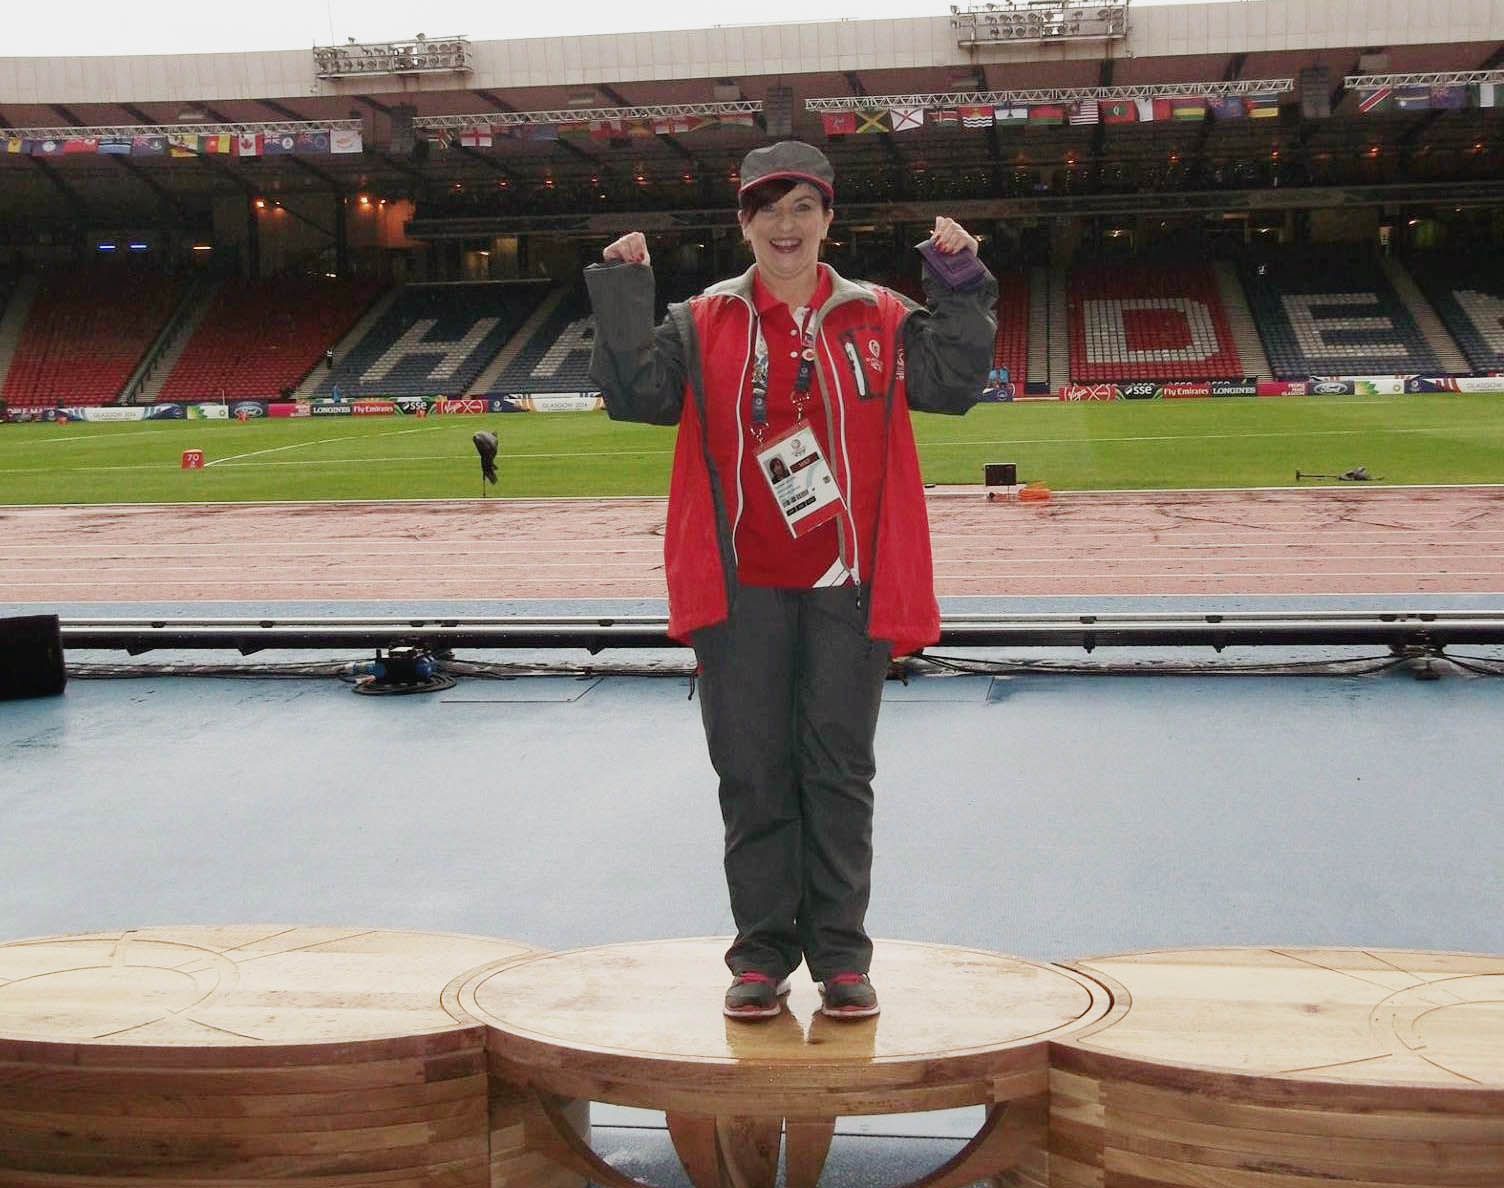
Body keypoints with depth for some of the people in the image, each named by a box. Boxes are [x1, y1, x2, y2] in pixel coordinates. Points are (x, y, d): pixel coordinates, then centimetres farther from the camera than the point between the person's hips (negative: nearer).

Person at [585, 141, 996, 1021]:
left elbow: (953, 382, -3)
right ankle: (762, 955, 14)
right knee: (752, 773, 4)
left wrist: (962, 289, -12)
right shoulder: (704, 326, 8)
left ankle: (841, 957, 13)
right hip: (740, 587, 0)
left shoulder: (879, 320, 9)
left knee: (840, 771, 4)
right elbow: (637, 393, -3)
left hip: (847, 586, 0)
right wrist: (622, 295, -11)